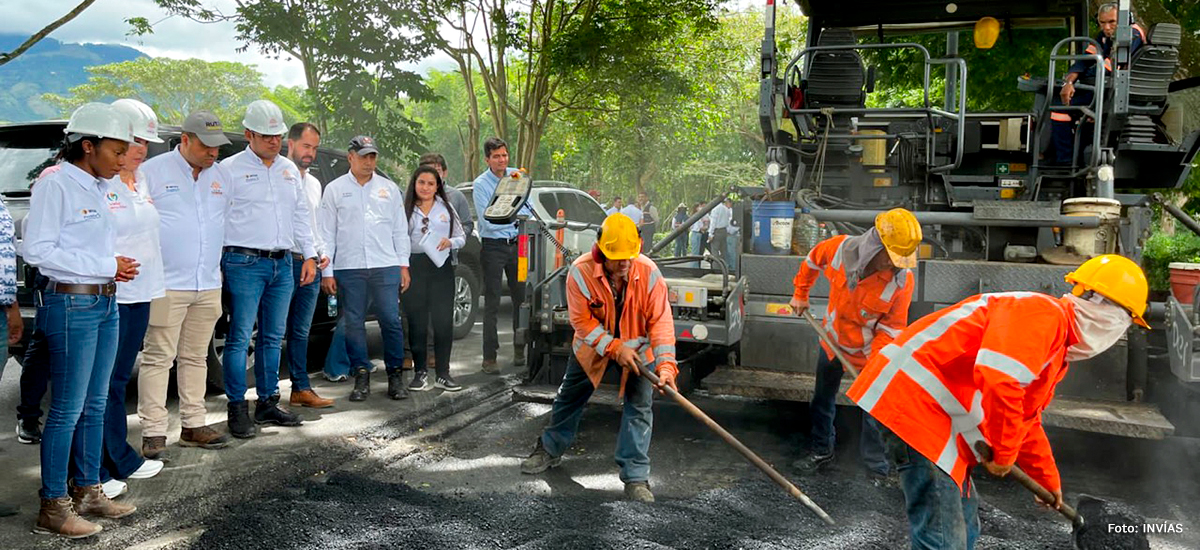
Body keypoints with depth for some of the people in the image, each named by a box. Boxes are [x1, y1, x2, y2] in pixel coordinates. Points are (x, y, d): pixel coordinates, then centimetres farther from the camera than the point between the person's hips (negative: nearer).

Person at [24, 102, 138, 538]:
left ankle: (87, 492, 26)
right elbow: (37, 250, -17)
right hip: (72, 305, -8)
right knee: (67, 410, -3)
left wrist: (119, 265, 3)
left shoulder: (96, 189, 14)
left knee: (95, 405, 14)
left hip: (105, 303, 8)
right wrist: (107, 266, -16)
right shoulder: (56, 185, -11)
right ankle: (52, 509, 7)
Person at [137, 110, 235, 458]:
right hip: (166, 285, -5)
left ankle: (194, 426, 20)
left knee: (195, 358, 13)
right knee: (158, 358, -2)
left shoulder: (222, 177, 13)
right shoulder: (152, 172, -4)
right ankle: (153, 432, 3)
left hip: (208, 286, 6)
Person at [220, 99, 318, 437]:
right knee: (240, 337, -5)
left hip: (283, 263, 6)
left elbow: (301, 215, 20)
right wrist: (217, 263, -12)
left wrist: (309, 254, 14)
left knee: (273, 338, 11)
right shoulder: (230, 169, -3)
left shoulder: (289, 169, 15)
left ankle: (268, 403, 20)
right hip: (245, 263, -6)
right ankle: (238, 409, 2)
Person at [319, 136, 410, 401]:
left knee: (391, 321, -3)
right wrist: (326, 272, -1)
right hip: (348, 268, 0)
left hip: (386, 266, 1)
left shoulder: (389, 188, 13)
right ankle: (362, 377, 12)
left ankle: (396, 375, 7)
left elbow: (400, 230, 14)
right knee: (354, 324, 2)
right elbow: (326, 233, 6)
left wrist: (403, 265, 6)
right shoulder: (334, 189, 8)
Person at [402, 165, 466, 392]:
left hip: (441, 267, 1)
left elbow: (462, 237, 13)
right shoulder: (406, 210, 6)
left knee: (443, 321, 0)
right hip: (414, 266, -1)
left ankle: (442, 373, 9)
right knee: (417, 322, 2)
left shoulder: (446, 208, 12)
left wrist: (450, 242, -8)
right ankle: (420, 373, 13)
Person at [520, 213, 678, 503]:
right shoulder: (581, 272, -27)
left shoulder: (649, 272, -26)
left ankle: (636, 477, 4)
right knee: (569, 398, 16)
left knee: (639, 408, -6)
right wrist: (614, 348, -29)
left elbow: (660, 321, -25)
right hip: (592, 346, 1)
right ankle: (550, 449, 40)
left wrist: (666, 364, -36)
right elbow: (582, 321, -20)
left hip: (637, 347, -1)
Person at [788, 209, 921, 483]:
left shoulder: (902, 280, -27)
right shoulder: (841, 248, -23)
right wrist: (800, 294, 7)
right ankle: (821, 450, 40)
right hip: (833, 340, 3)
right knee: (823, 399, 19)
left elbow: (891, 327, -19)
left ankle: (878, 469, 17)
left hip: (869, 350, -3)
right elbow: (812, 260, 1)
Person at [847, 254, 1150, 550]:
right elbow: (998, 378, -28)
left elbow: (1027, 421, 36)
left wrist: (1048, 480, 45)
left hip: (939, 417, 11)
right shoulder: (1044, 313, -12)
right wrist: (1005, 454, -14)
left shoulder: (1057, 351, 23)